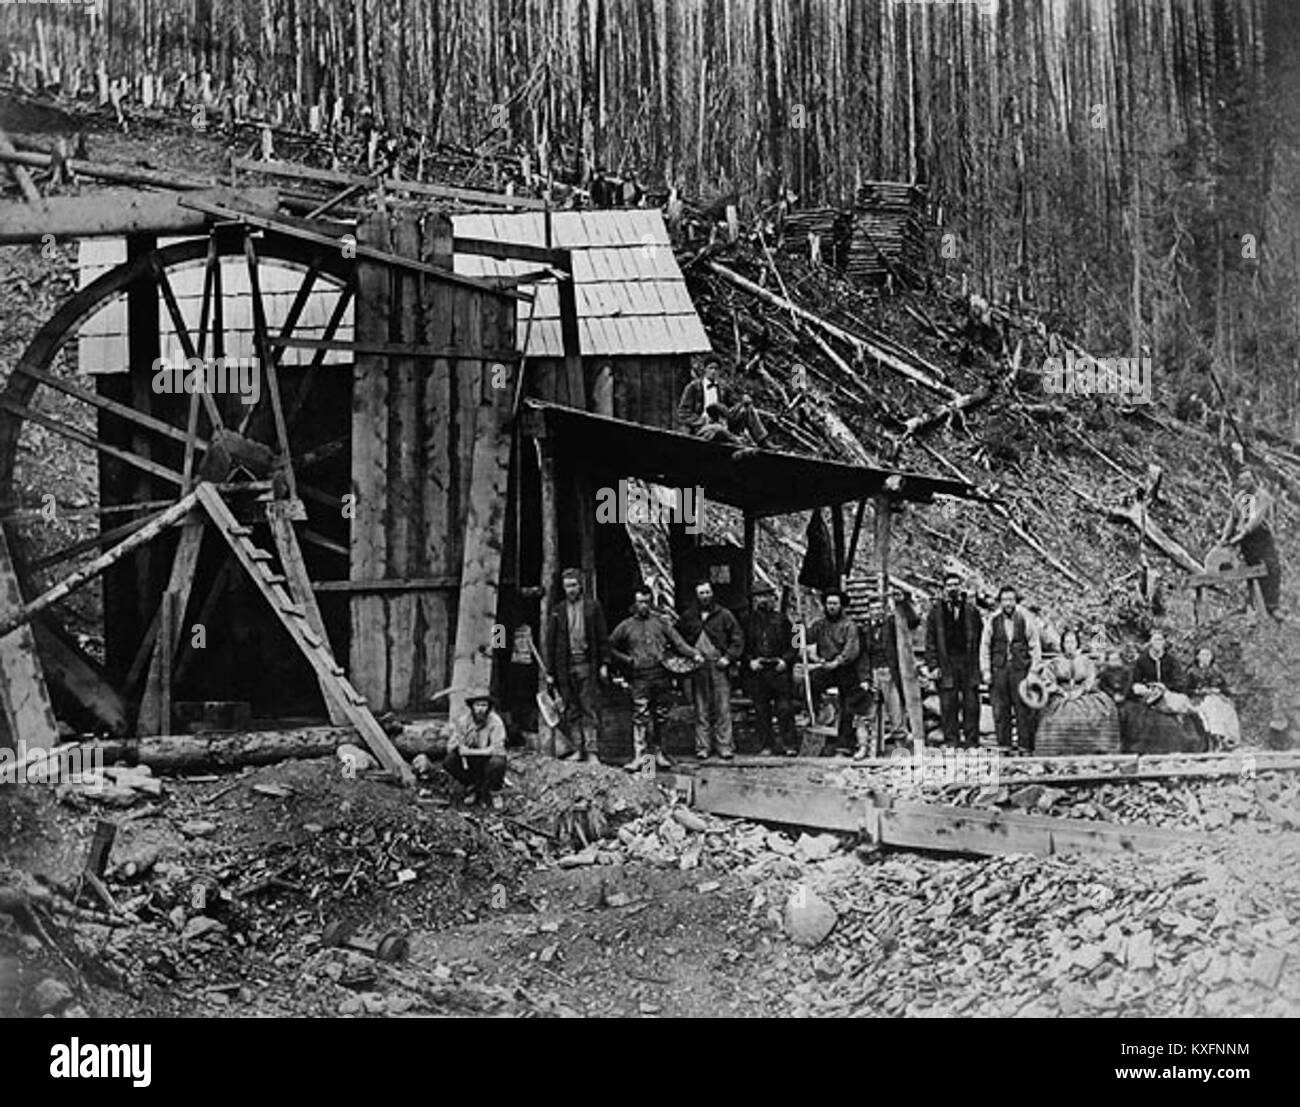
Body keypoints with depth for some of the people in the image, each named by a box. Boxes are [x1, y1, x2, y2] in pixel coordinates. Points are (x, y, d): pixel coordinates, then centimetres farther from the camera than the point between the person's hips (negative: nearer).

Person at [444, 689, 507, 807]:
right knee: (448, 761, -21)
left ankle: (491, 792, -6)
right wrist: (460, 749, -29)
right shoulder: (465, 721, -7)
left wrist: (470, 751, -28)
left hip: (489, 760, -4)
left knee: (497, 763, -38)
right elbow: (451, 745, -6)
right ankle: (475, 787, 0)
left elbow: (496, 749, -28)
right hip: (471, 763, 4)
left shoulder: (495, 722, -19)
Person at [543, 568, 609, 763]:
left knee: (590, 709, -6)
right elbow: (550, 643, 11)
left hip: (587, 665, -2)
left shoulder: (593, 607, 7)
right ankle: (576, 749, 7)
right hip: (565, 666, 2)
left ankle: (591, 750, -8)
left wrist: (604, 664, -2)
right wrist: (550, 672, 7)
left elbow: (603, 637, 6)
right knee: (571, 710, 3)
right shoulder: (558, 611, 11)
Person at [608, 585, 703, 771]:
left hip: (662, 677, 2)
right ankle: (639, 755, -9)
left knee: (661, 717, 7)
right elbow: (611, 648, 15)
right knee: (640, 717, -9)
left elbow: (677, 642, 8)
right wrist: (628, 660, 2)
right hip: (640, 678, -2)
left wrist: (694, 654, -7)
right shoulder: (625, 627, 8)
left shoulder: (660, 622, 10)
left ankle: (659, 752, 19)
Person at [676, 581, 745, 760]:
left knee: (723, 708, -3)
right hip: (697, 668, 2)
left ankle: (724, 746, 1)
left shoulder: (724, 615, 4)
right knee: (701, 710, 2)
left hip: (719, 666, -2)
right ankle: (702, 747, 6)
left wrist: (728, 657, -6)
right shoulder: (688, 617, 10)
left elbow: (738, 638, 4)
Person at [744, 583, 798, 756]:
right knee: (761, 711, 3)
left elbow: (792, 646, 9)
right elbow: (743, 647, 13)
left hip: (780, 671, -1)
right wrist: (750, 661, -3)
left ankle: (788, 744, -2)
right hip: (757, 671, 1)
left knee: (785, 708, -6)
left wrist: (785, 660, -6)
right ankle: (765, 745, 9)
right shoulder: (749, 621, 11)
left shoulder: (781, 620, 9)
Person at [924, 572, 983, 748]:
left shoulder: (971, 610, 9)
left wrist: (980, 662, 4)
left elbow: (980, 635, 12)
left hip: (969, 663, 1)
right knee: (948, 705, 0)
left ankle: (971, 739, 5)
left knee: (971, 704, -1)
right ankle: (951, 740, 5)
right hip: (946, 664, -1)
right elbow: (930, 640, 5)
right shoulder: (936, 610, 6)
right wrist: (933, 665, -2)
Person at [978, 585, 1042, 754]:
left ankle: (1025, 745, 4)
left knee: (1023, 709, -3)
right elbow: (984, 647, 9)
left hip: (1020, 668, -2)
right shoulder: (993, 621, 4)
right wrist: (986, 671, 3)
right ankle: (1004, 744, 10)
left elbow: (1035, 646, 4)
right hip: (999, 669, 2)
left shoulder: (1025, 619, 0)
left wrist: (1034, 671, -2)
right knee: (1000, 709, 2)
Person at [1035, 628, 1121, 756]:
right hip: (1062, 697, -1)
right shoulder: (1055, 662, 12)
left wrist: (1078, 692, -11)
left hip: (1084, 694, 1)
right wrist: (1063, 692, -11)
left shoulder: (1086, 660, 13)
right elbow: (1050, 683, 3)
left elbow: (1091, 680, 3)